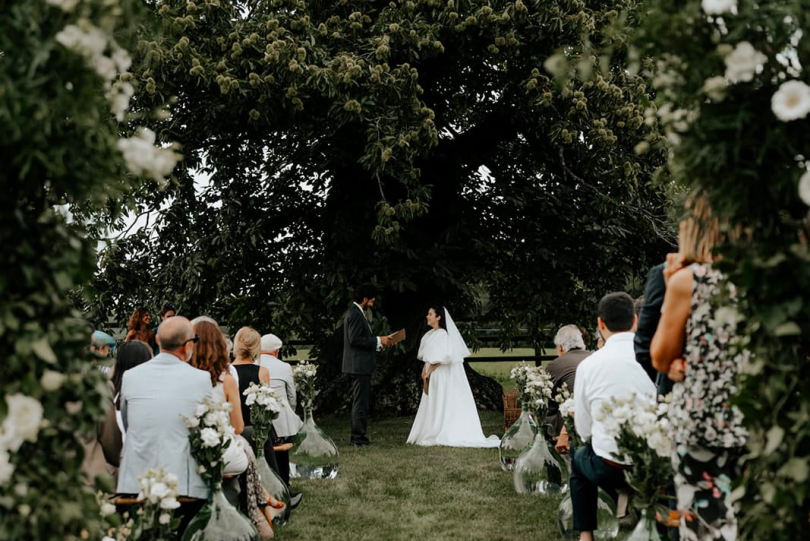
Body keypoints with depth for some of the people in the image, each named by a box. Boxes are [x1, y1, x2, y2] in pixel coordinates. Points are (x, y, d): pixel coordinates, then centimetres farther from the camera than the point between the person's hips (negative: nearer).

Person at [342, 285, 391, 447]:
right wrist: (378, 341, -16)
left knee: (360, 401, 15)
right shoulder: (355, 314, -16)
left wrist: (377, 342, 13)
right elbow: (355, 339, -23)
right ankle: (358, 437, -3)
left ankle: (357, 436, 21)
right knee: (361, 402, -7)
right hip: (359, 365, -11)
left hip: (359, 365, 11)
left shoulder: (354, 312, 16)